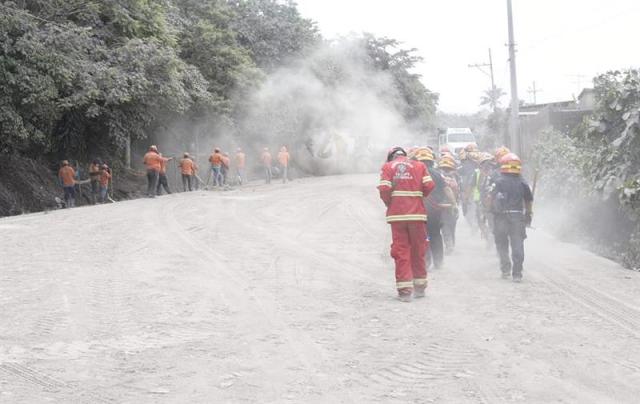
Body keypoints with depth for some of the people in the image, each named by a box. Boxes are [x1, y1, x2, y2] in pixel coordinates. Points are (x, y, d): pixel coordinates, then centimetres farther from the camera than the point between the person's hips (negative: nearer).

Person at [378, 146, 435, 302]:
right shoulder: (419, 166, 10)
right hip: (417, 213, 1)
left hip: (396, 214, -1)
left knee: (400, 251, 3)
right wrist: (419, 196, 15)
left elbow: (384, 189, -8)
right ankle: (420, 287, 22)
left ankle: (404, 290, -2)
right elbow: (429, 186, -4)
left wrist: (389, 204, 10)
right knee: (418, 251, 13)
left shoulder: (387, 167, 6)